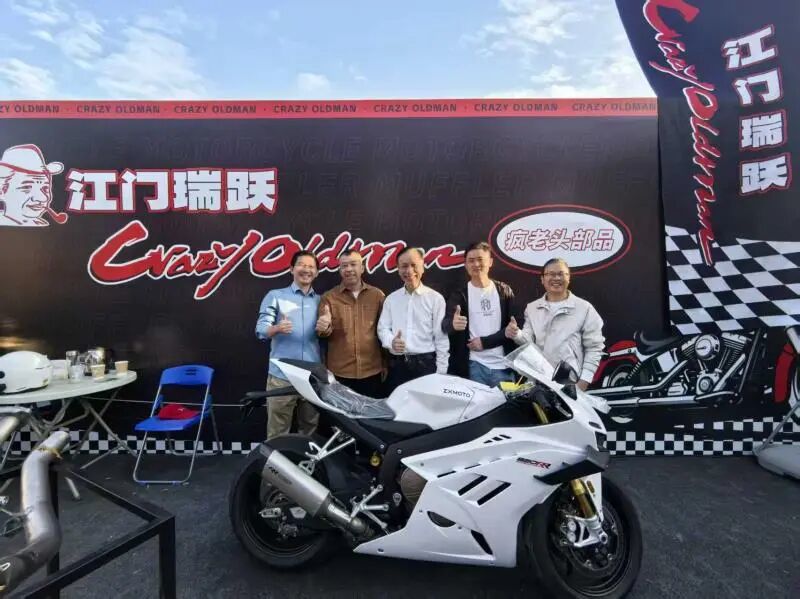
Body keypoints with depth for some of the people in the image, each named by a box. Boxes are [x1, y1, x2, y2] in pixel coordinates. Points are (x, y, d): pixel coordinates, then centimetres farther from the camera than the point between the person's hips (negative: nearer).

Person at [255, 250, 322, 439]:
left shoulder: (321, 301, 14)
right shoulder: (275, 296, 4)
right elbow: (261, 329, -8)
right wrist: (277, 328, -26)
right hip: (282, 375, -3)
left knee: (310, 431, 15)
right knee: (278, 432, 3)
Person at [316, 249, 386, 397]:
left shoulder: (377, 295, 3)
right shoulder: (329, 297, 0)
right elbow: (324, 333, -4)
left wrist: (386, 364, 9)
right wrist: (324, 328, -27)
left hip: (372, 372, 1)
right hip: (339, 373, -1)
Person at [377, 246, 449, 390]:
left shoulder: (435, 298, -2)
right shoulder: (391, 299, 8)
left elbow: (441, 338, -2)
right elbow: (382, 328, 8)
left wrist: (441, 372, -4)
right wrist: (391, 341, -15)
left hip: (426, 363, -3)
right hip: (397, 365, 3)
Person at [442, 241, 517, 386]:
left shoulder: (505, 291, 6)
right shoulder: (459, 294, 1)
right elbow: (446, 324, -14)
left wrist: (485, 341, -11)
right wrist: (453, 324, -38)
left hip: (503, 366, 2)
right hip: (473, 366, -1)